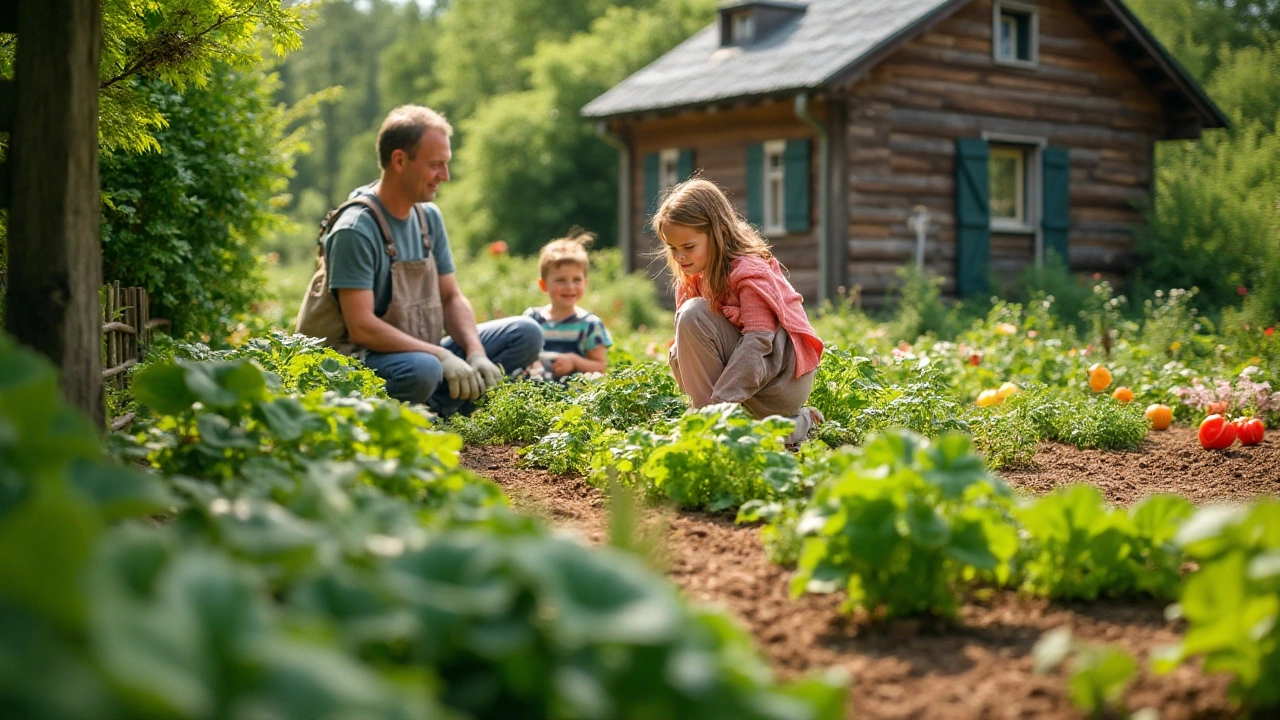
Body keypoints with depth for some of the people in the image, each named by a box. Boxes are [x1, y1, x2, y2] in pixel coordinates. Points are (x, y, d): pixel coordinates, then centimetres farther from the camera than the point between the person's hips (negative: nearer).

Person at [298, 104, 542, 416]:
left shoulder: (429, 217, 8)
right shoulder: (356, 230, -17)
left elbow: (452, 298, 10)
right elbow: (360, 327, -24)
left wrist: (476, 353, -9)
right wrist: (442, 356, -26)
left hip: (425, 352, 9)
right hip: (365, 358, -8)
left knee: (526, 334, -4)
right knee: (422, 370, -41)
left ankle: (431, 411, -16)